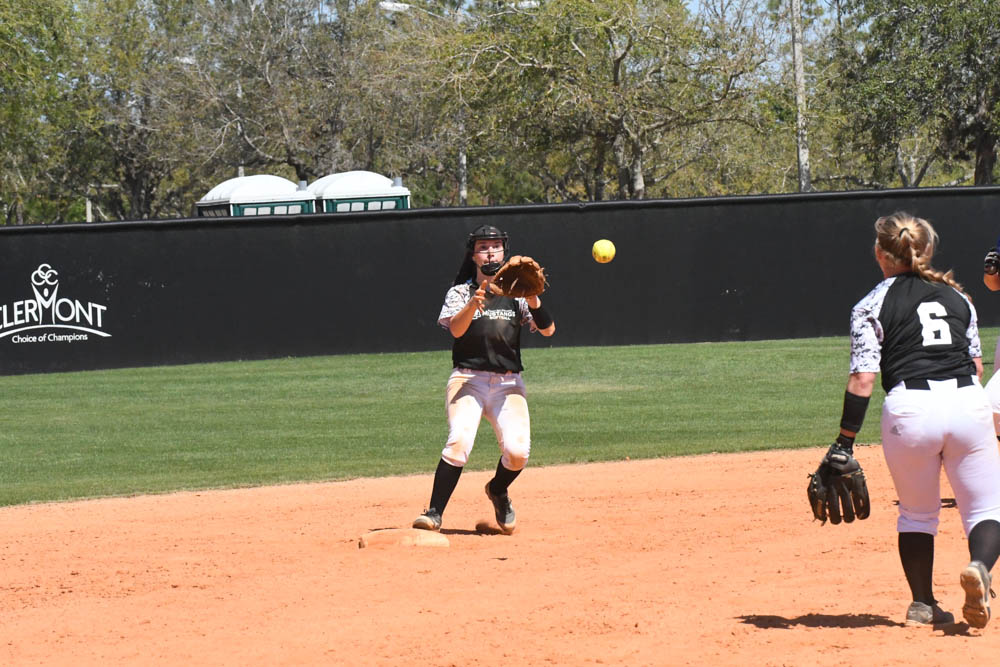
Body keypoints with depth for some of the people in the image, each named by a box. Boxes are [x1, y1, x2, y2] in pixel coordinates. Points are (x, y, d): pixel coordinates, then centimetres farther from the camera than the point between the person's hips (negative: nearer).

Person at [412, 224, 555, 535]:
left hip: (508, 383, 2)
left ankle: (498, 491, 16)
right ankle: (434, 513, -23)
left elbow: (548, 329, 0)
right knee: (459, 442, -26)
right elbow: (456, 329, -13)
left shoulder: (516, 294, 13)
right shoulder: (460, 293, 8)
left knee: (517, 451, -16)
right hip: (468, 379, -2)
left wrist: (533, 300, -19)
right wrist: (474, 304, -33)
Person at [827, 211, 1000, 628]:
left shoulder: (872, 305, 5)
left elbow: (863, 380, -4)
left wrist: (845, 443, -3)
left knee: (917, 514, 18)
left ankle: (922, 604, 14)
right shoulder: (957, 296, 17)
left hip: (909, 408, -2)